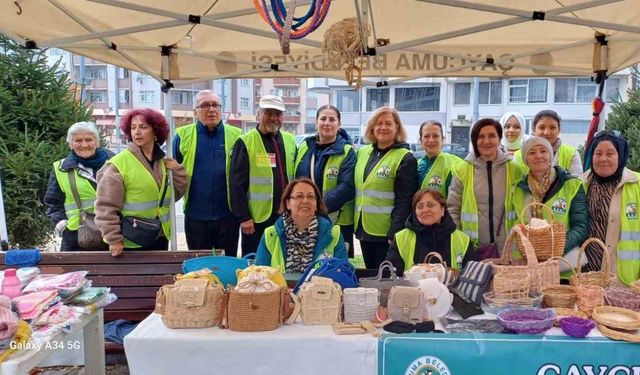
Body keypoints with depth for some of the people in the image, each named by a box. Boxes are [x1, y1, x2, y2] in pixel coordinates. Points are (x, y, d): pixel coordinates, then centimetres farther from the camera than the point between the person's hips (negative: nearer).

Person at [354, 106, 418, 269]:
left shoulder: (405, 159, -8)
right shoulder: (362, 152, 10)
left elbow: (404, 201, -13)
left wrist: (394, 234, -19)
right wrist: (356, 225, 11)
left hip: (387, 233, -6)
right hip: (364, 230, 6)